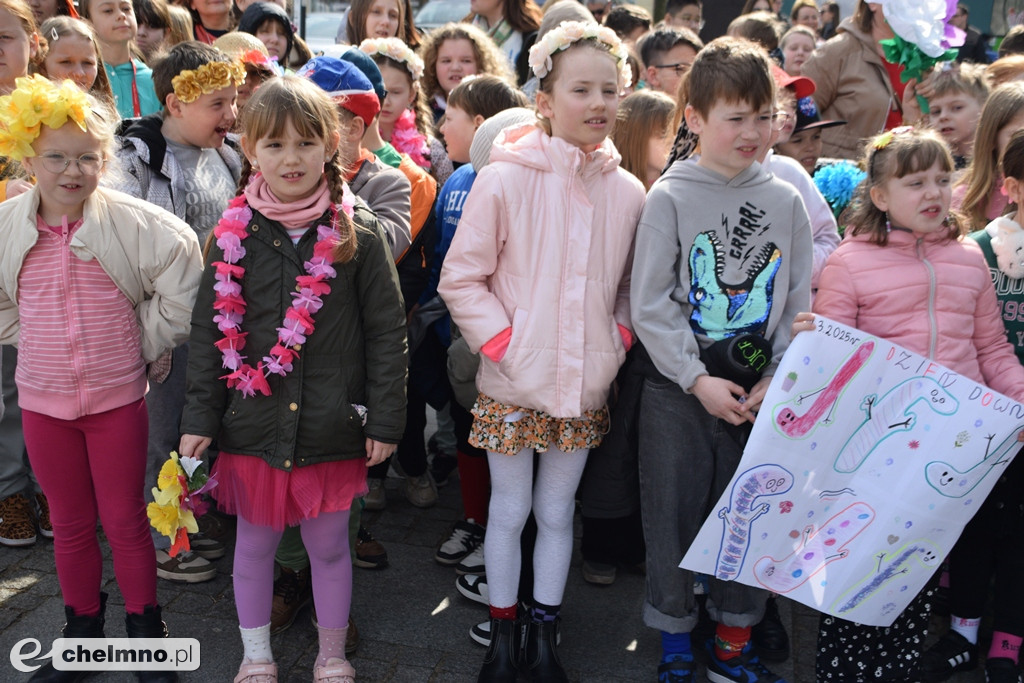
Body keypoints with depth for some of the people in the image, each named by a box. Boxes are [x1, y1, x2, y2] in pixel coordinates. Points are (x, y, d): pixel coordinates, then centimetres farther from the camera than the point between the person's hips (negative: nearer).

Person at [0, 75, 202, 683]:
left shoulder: (132, 222, -13)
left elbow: (183, 275, -9)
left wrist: (144, 343, -6)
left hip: (118, 397, -2)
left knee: (125, 520, 8)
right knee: (70, 523, 16)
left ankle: (146, 628, 26)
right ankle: (83, 631, 33)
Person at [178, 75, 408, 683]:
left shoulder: (357, 231, -5)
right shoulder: (235, 233, -1)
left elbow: (387, 330, -3)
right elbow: (210, 330, 4)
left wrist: (386, 420, -4)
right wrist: (201, 417, 2)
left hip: (332, 426, -1)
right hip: (253, 423, 2)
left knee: (329, 546, 13)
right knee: (254, 544, 16)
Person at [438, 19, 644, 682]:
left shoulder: (627, 192, -1)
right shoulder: (505, 179, -13)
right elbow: (460, 278, -8)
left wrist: (618, 340, -2)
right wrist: (503, 344, -14)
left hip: (585, 386, 3)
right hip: (512, 385, -3)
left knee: (557, 512, 16)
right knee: (510, 510, 12)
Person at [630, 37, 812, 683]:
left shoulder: (785, 200, 4)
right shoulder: (670, 197, -5)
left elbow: (800, 302, 6)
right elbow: (650, 304, -9)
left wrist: (778, 379, -7)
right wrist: (698, 380, -14)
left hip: (761, 392, 3)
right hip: (677, 389, -3)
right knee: (674, 516, 7)